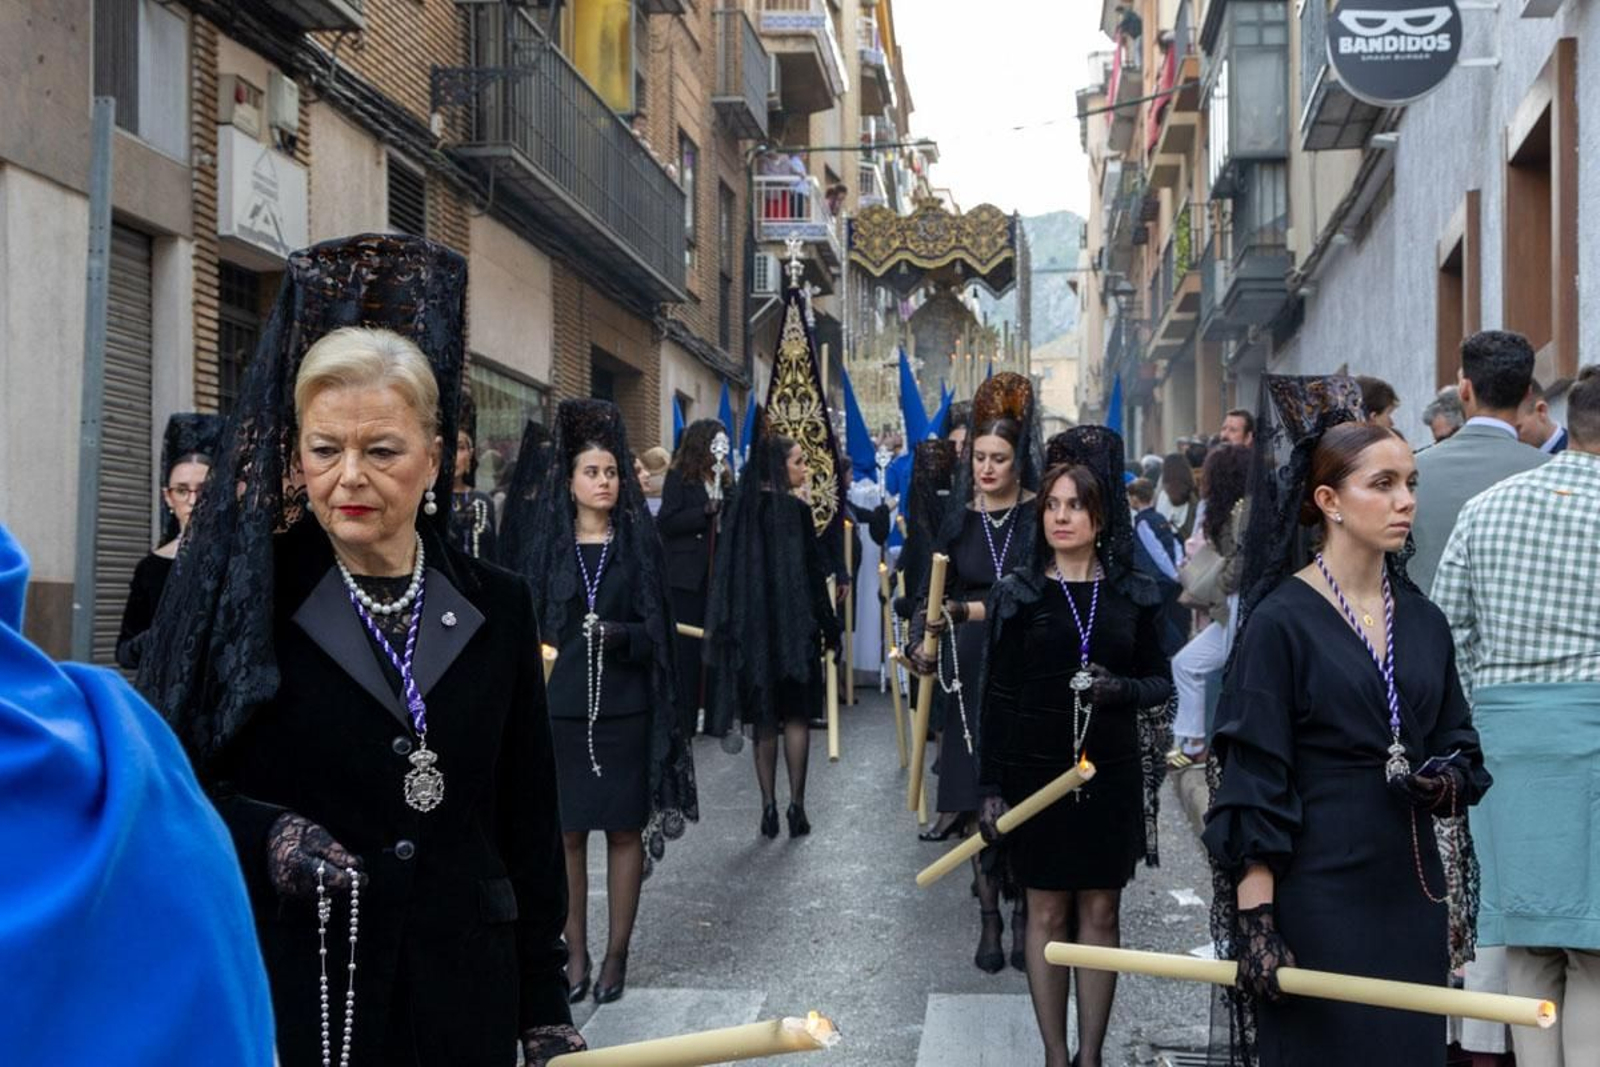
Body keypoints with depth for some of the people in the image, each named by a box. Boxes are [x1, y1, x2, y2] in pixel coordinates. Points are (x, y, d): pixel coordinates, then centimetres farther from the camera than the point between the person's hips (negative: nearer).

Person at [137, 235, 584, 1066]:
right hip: (285, 993, -2)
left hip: (462, 991, 2)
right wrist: (262, 837, -20)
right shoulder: (241, 592, -3)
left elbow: (529, 822, 6)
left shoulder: (495, 609, 4)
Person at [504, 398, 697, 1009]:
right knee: (565, 832, 3)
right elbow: (524, 627, 4)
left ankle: (617, 953, 12)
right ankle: (575, 953, 13)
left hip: (623, 710, 0)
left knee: (624, 829, 3)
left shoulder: (639, 544, 4)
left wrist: (622, 634, -19)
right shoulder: (545, 546, 5)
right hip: (559, 709, 1)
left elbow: (656, 628, 1)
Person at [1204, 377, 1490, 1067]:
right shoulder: (1281, 620, -8)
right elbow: (1253, 782, -12)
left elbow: (1458, 748, 17)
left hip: (1411, 890, 6)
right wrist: (1255, 920, -17)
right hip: (1316, 892, -6)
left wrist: (1449, 782, -6)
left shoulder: (1424, 622, 9)